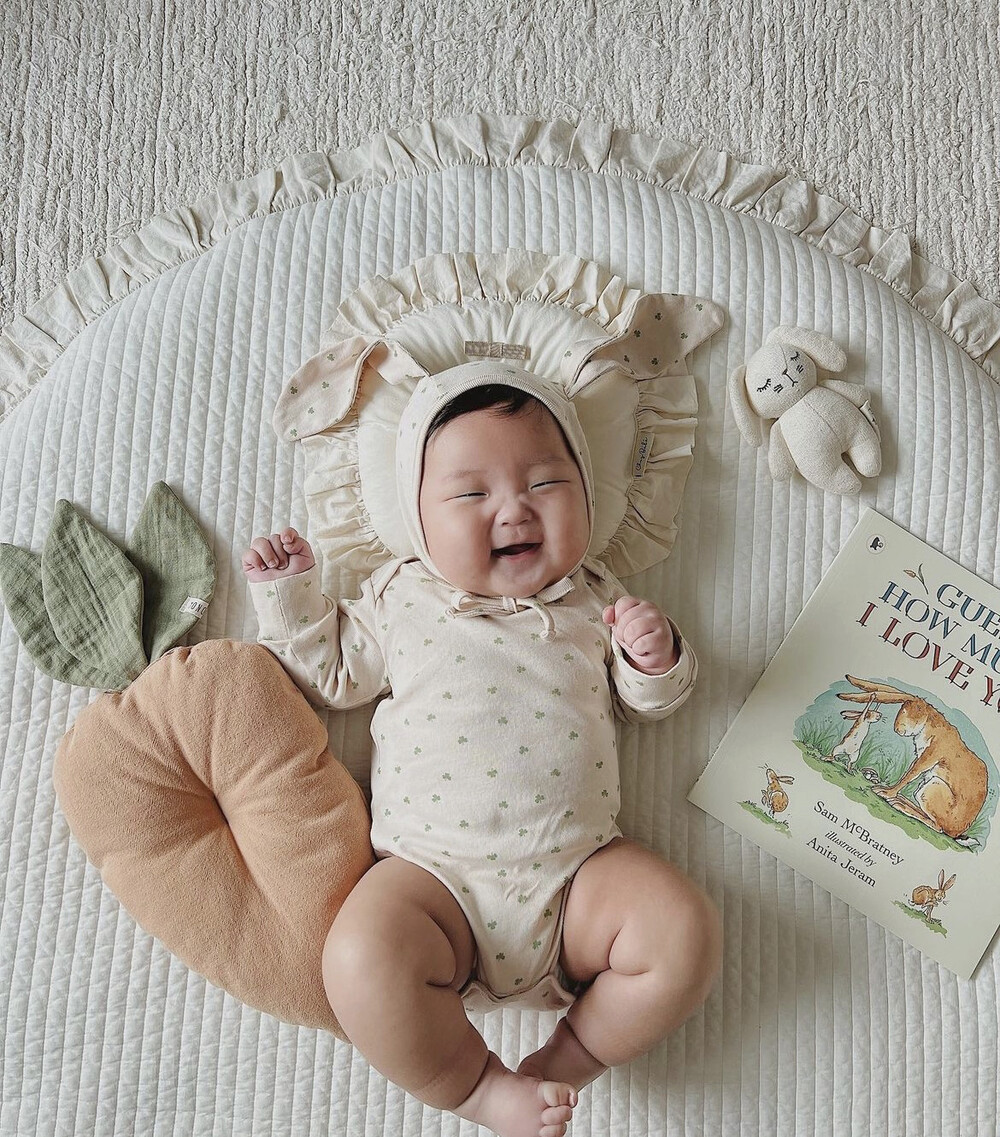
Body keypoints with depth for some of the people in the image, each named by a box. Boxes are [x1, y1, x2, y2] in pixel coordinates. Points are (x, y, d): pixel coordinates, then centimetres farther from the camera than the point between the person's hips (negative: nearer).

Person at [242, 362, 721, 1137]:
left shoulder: (594, 598, 11)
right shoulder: (400, 597, 8)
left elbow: (647, 701, 17)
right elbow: (330, 674, 18)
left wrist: (656, 657, -5)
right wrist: (289, 594, 7)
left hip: (577, 868, 2)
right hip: (435, 872, -1)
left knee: (686, 931, -19)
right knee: (363, 958, -28)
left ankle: (572, 1060, 4)